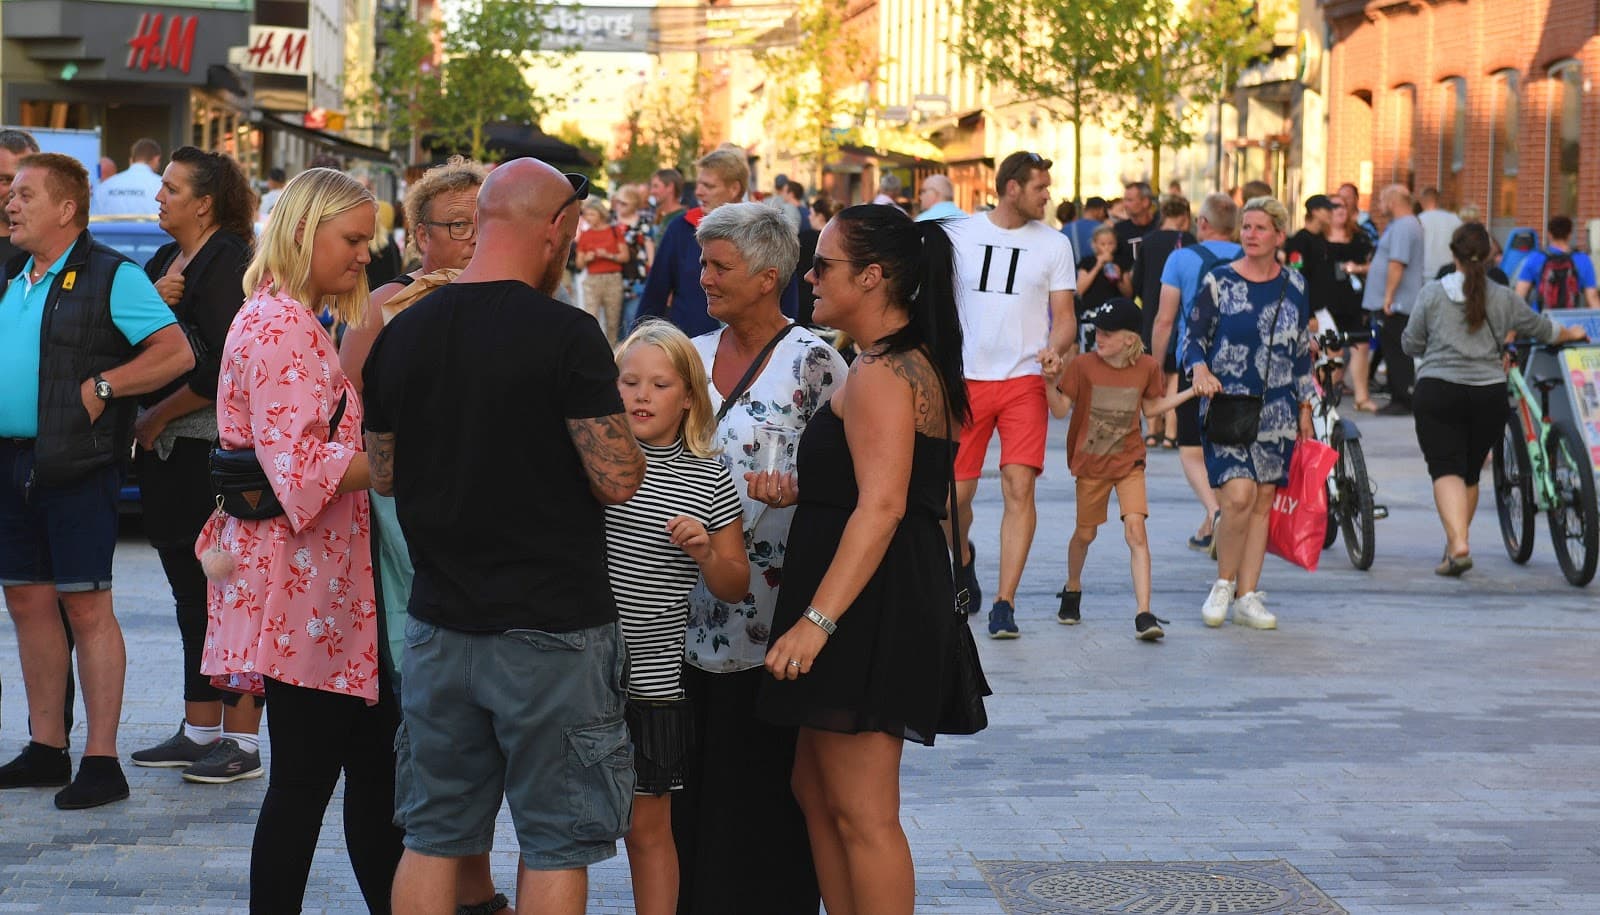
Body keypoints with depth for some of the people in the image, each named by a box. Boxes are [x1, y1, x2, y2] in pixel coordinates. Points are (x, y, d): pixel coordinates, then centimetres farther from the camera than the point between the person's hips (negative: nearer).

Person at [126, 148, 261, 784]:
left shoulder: (228, 261, -10)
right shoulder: (165, 262, 16)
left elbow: (224, 368, -18)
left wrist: (155, 418, -10)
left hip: (217, 449, -9)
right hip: (169, 453, 9)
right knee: (191, 595, 12)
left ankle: (242, 740, -2)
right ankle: (200, 730, 19)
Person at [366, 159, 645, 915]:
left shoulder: (402, 334, 4)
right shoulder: (565, 336, -15)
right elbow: (617, 480, -15)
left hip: (440, 625, 5)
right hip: (552, 627, -5)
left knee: (433, 839, 13)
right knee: (555, 844, 4)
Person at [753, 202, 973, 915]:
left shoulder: (881, 373, -17)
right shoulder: (916, 362, 16)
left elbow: (883, 507, -25)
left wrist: (816, 619, -28)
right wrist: (798, 493, 9)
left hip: (868, 607, -11)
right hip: (901, 597, 11)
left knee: (861, 815, -6)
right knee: (816, 792, 17)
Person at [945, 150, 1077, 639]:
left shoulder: (1054, 244, 5)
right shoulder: (958, 235, 4)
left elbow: (1065, 318, 5)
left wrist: (1053, 351, -16)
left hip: (1024, 380, 0)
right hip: (965, 380, 0)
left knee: (1019, 487, -12)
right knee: (955, 494, 1)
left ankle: (1005, 602, -7)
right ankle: (963, 559, 35)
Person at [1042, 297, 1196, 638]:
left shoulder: (1147, 367, -7)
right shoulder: (1084, 365, -12)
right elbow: (1060, 411, -10)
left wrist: (1191, 392, 2)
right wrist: (1051, 380, -26)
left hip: (1129, 461, 0)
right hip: (1090, 462, 0)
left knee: (1136, 530, -15)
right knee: (1085, 533, 12)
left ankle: (1143, 614, -18)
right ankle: (1073, 589, 42)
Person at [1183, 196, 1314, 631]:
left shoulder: (1294, 286, 9)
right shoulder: (1219, 282, -1)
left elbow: (1303, 351, 16)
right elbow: (1194, 338, 2)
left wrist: (1305, 407, 14)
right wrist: (1200, 369, -19)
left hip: (1278, 411, 4)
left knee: (1263, 502, 4)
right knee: (1238, 496, -17)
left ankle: (1247, 595, 11)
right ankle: (1223, 584, 2)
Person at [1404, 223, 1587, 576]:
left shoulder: (1432, 293, -2)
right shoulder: (1503, 298, 5)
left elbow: (1411, 344, 4)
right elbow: (1541, 328, 21)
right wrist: (1572, 334, 42)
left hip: (1438, 392, -2)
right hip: (1489, 395, 3)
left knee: (1446, 471, -6)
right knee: (1470, 472, 16)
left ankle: (1458, 545, -25)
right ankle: (1456, 543, 27)